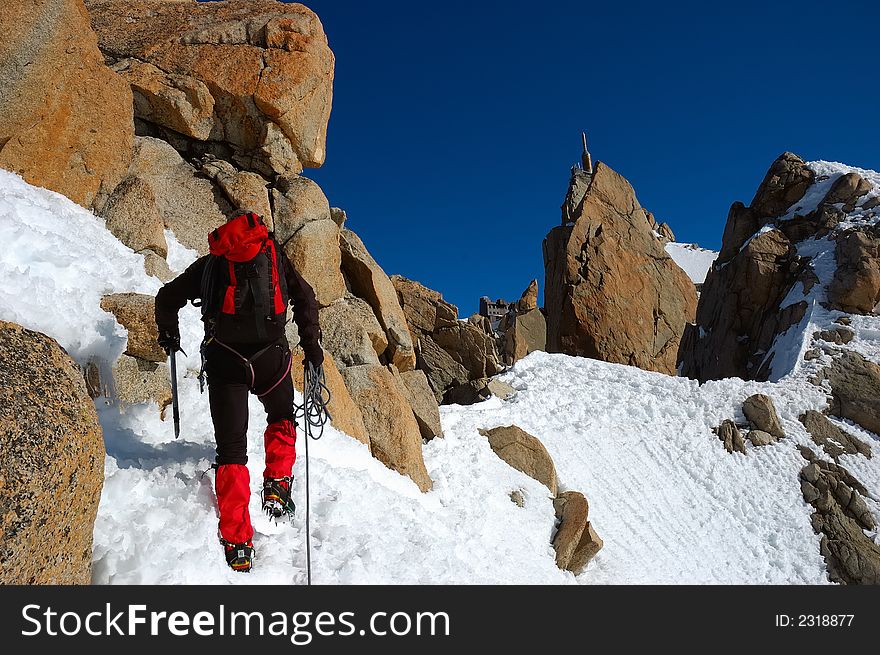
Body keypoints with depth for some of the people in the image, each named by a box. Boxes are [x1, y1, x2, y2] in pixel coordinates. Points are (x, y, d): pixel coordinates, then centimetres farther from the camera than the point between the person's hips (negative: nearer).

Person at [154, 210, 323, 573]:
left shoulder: (209, 264, 19)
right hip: (270, 358, 0)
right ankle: (277, 486, 14)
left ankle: (237, 543, 3)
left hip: (224, 361, 1)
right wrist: (312, 345, 8)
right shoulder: (276, 257, 15)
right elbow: (305, 298, 2)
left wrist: (169, 337, 38)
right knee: (281, 418, 30)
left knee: (231, 450, 7)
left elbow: (167, 298, 22)